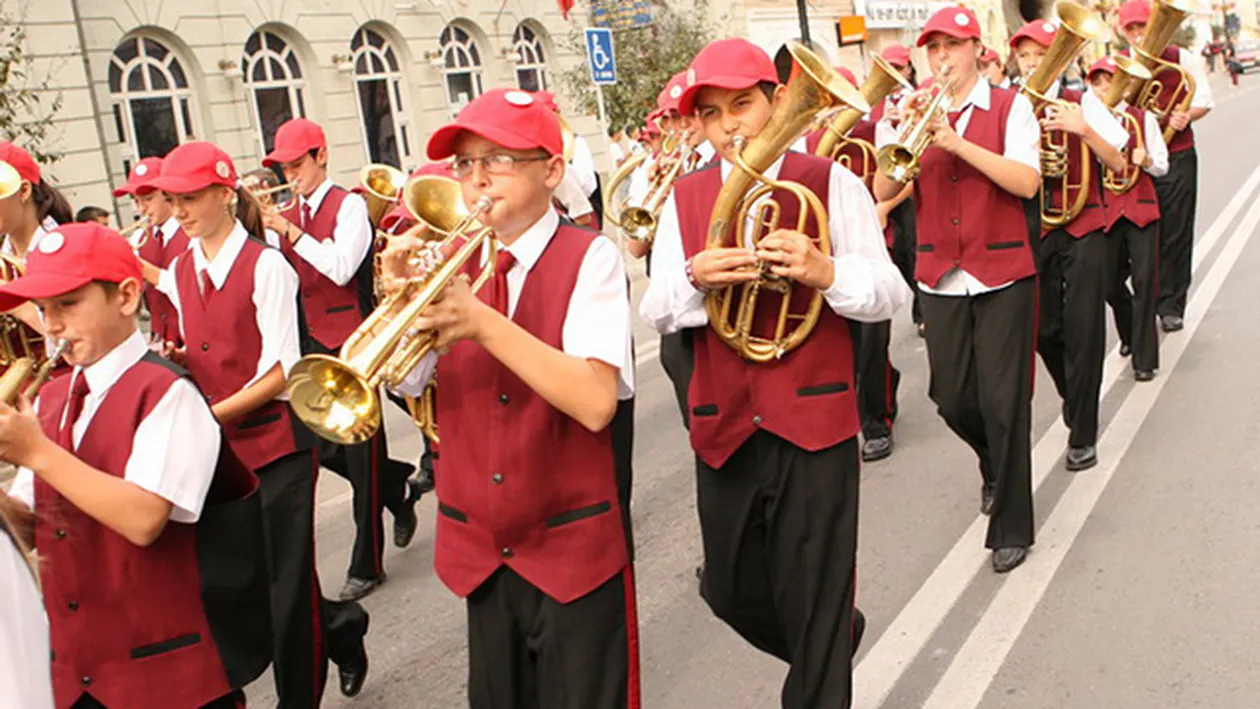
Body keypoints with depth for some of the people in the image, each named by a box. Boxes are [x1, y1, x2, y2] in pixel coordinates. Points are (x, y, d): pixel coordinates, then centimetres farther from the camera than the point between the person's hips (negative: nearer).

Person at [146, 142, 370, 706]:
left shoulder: (265, 265, -10)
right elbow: (194, 356, 15)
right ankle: (340, 628, 34)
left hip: (275, 442, -6)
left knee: (285, 585, 1)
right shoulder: (180, 272, 9)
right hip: (216, 449, 6)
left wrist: (212, 413, -20)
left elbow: (281, 370, -14)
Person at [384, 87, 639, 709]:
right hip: (478, 546, 5)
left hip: (571, 544, -4)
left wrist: (484, 324, -30)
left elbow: (595, 402, -24)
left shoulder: (589, 258, -10)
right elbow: (405, 382, -3)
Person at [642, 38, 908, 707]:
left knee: (813, 607, 2)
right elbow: (653, 312, 3)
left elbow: (889, 294, -4)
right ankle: (837, 637, 45)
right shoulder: (684, 198, 7)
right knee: (729, 591, 17)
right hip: (723, 429, 4)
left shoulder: (830, 182, -2)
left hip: (813, 420, -4)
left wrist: (825, 271, -24)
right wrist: (694, 277, -19)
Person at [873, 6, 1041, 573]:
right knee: (952, 399, 8)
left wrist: (956, 141, -21)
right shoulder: (908, 115, 8)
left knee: (1003, 400, -4)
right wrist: (903, 133, -16)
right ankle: (994, 465, 41)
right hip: (940, 277, 3)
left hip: (1003, 275, -3)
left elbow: (1026, 182, -15)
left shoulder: (1010, 107, -1)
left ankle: (1011, 526, 9)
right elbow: (883, 192, -2)